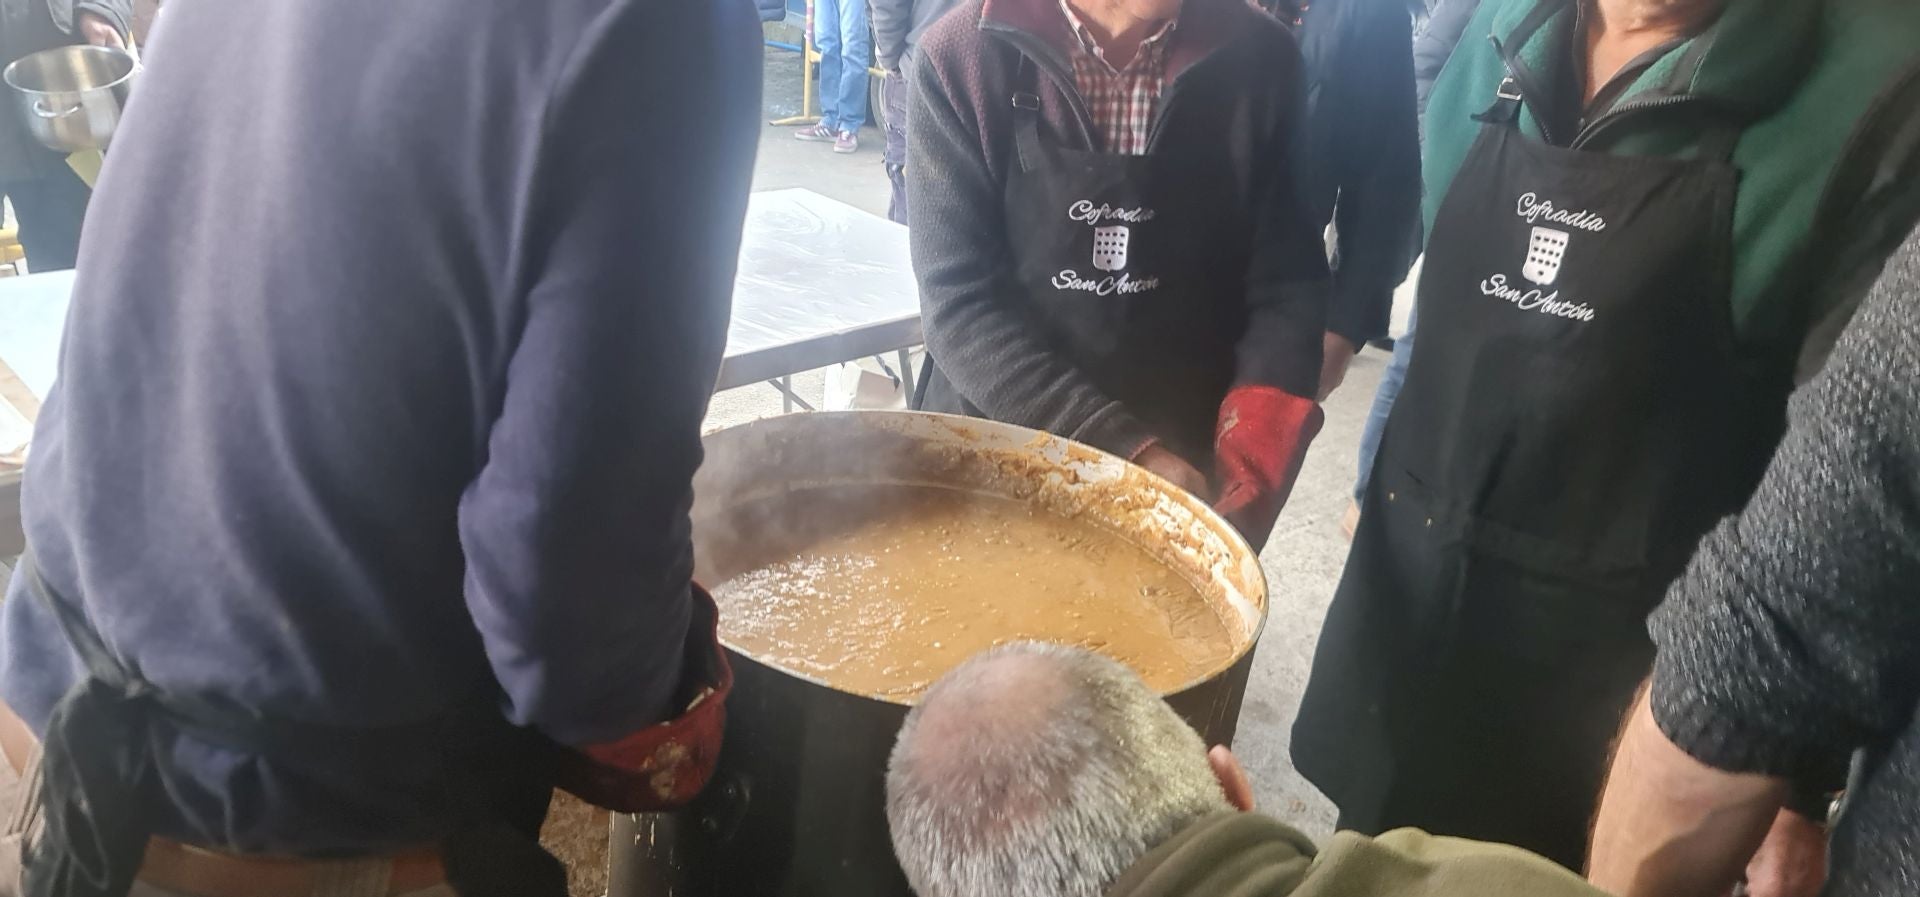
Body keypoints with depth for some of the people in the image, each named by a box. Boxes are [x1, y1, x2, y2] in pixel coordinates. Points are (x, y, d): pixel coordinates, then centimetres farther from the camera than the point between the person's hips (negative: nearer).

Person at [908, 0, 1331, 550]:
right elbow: (958, 302, -16)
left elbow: (1286, 282, -6)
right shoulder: (962, 56, -14)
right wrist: (1129, 450, -24)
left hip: (1186, 469, 1)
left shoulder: (1261, 59, -8)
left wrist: (1250, 470, -21)